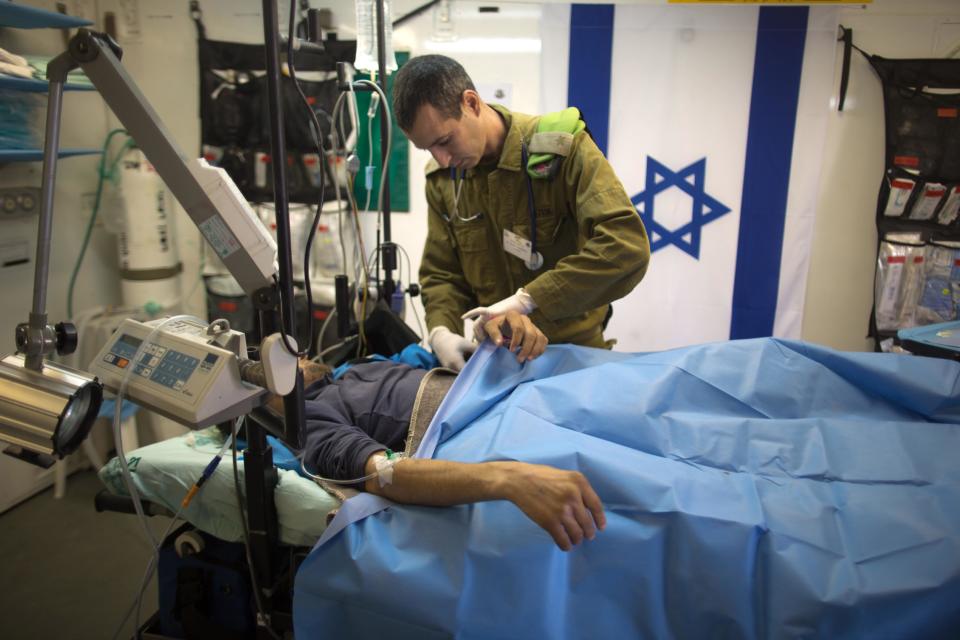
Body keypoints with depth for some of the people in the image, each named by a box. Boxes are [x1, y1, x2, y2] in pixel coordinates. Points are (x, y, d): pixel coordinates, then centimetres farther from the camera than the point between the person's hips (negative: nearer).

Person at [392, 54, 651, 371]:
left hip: (572, 348, -5)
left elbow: (628, 245, -29)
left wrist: (528, 299, -32)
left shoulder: (562, 146, -18)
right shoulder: (442, 177, -3)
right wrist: (441, 330, -16)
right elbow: (441, 271, 4)